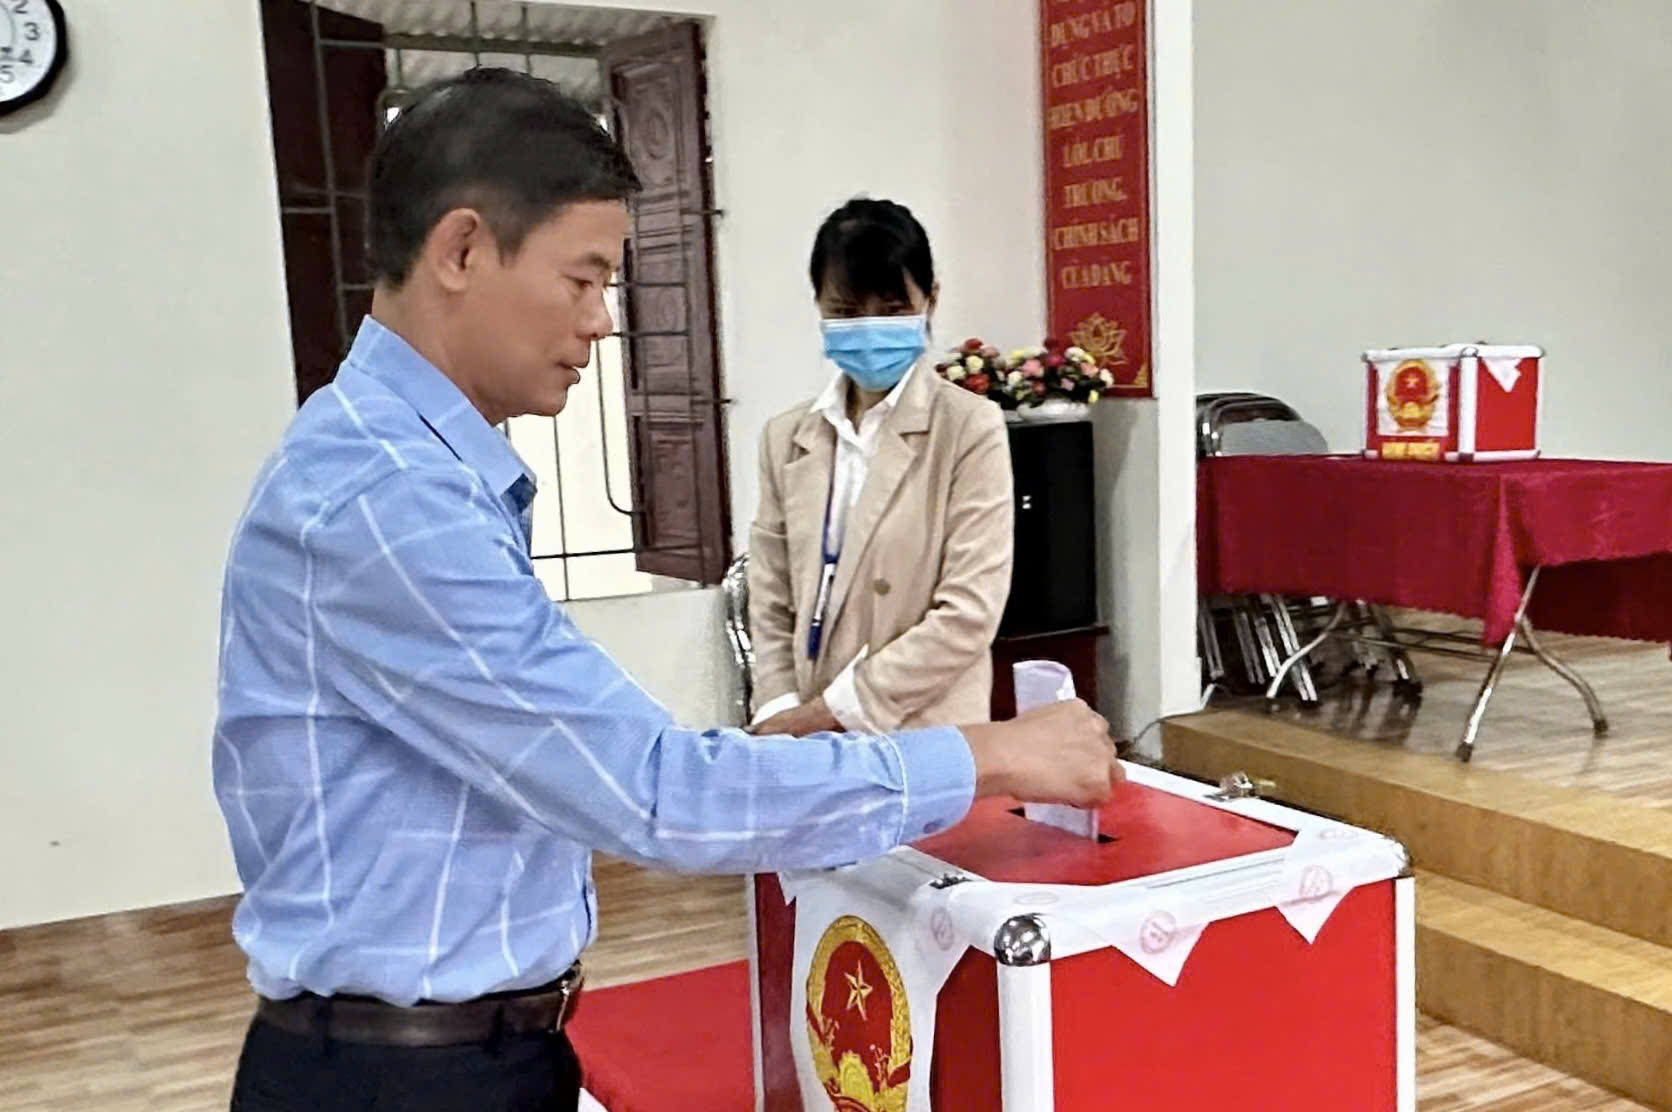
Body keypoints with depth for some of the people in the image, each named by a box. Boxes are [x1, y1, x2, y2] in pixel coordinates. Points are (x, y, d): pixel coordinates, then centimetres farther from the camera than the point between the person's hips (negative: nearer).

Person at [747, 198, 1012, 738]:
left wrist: (835, 707, -13)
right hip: (814, 741, 4)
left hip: (928, 739, -3)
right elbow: (772, 606, 8)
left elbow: (969, 615, -12)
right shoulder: (786, 436, 9)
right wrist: (784, 715, -7)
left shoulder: (970, 429, -6)